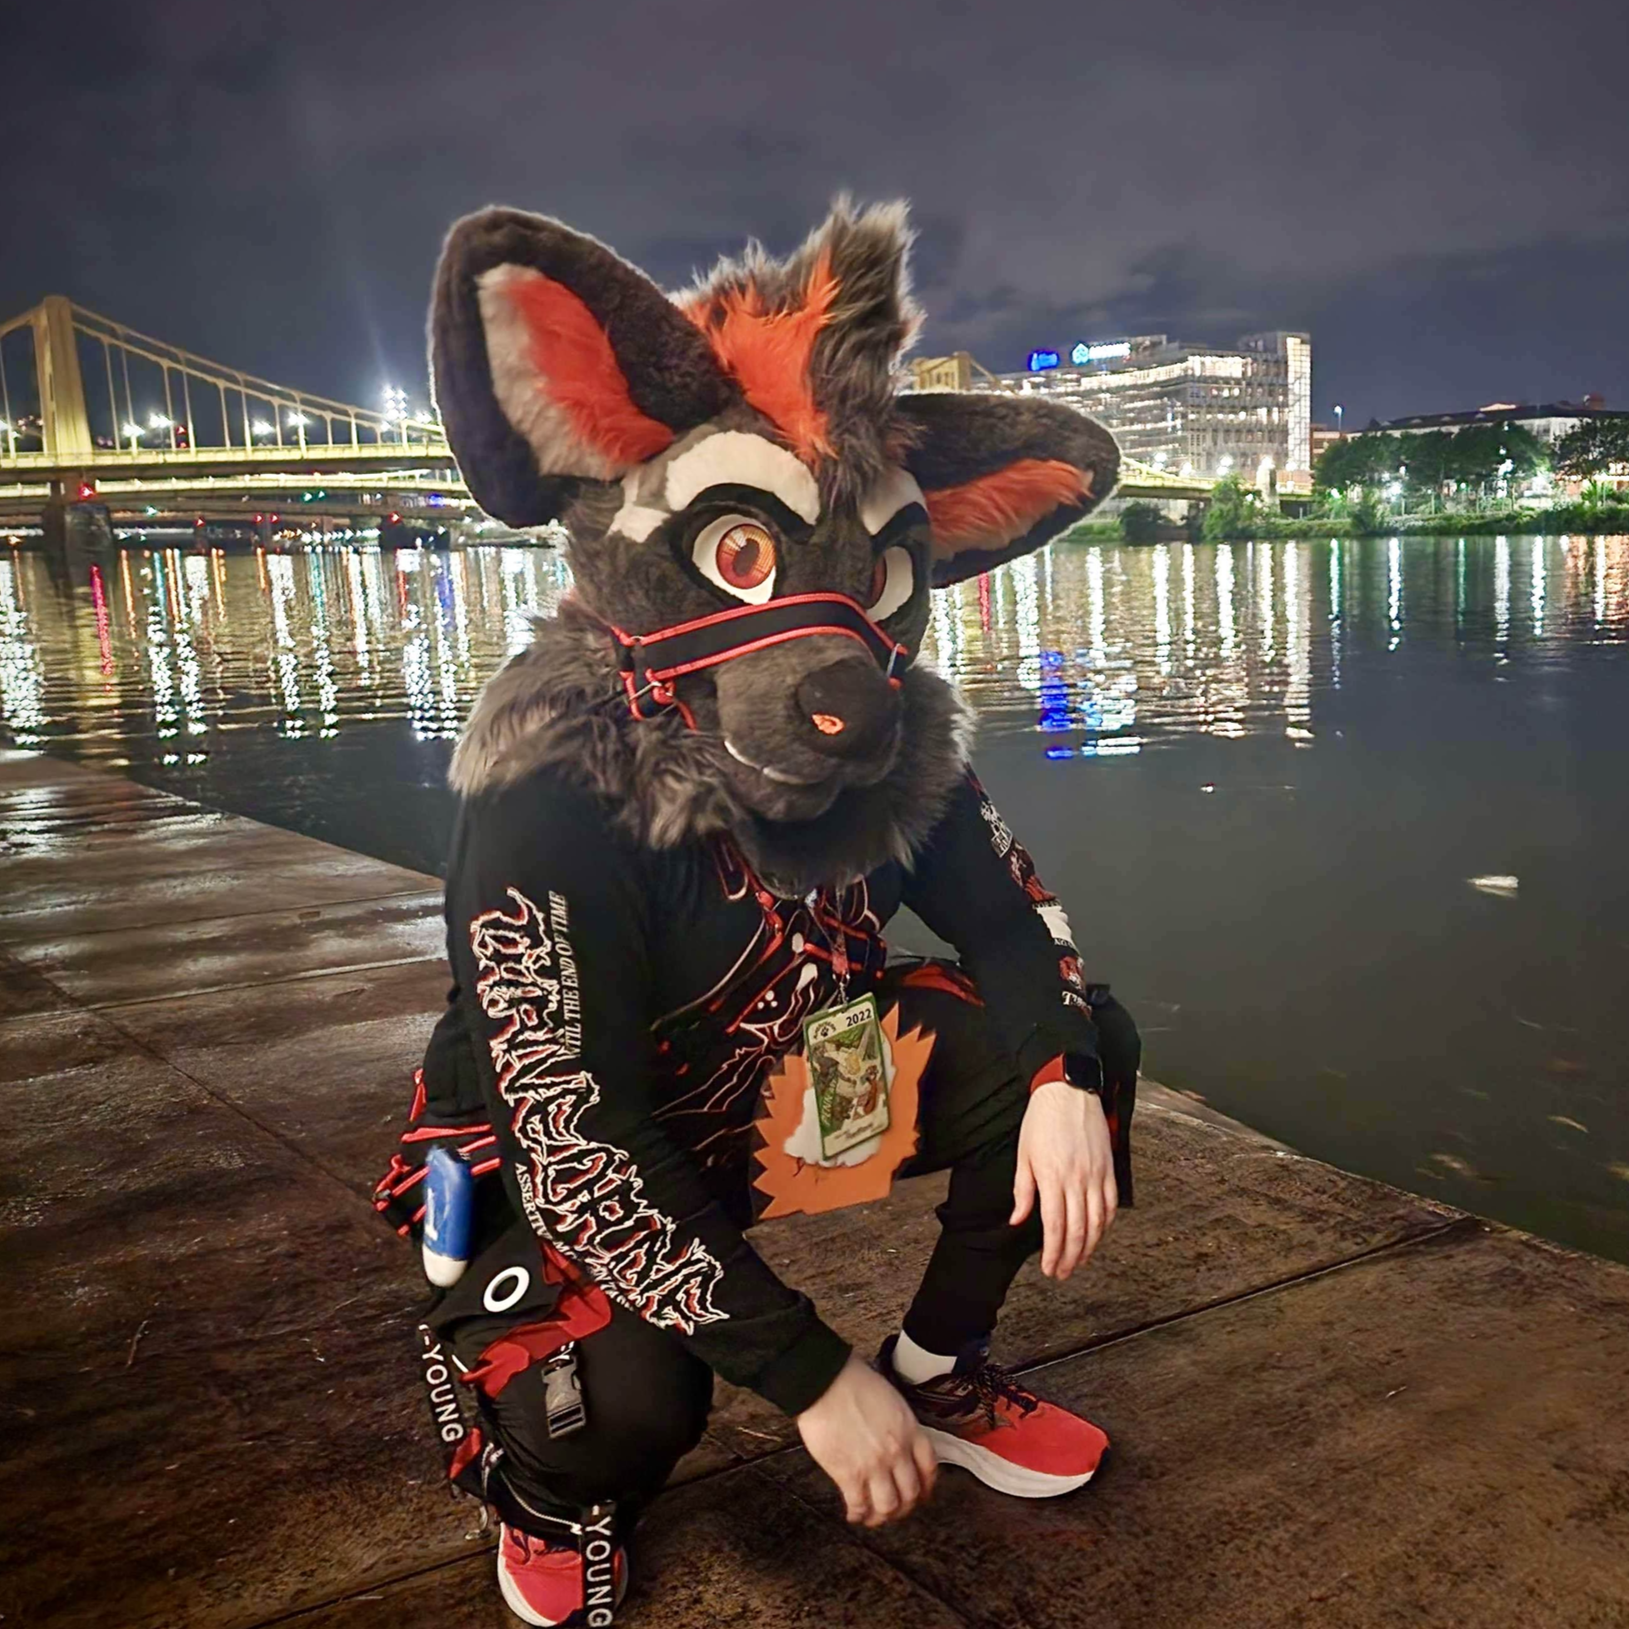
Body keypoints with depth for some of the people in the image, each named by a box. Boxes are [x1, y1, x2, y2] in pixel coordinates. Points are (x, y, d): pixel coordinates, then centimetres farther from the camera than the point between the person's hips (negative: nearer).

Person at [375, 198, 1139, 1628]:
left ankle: (941, 1373, 10)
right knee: (625, 1409, -35)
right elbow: (578, 1138, -33)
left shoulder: (894, 750, -14)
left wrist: (1064, 1079, -23)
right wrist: (812, 1375, -32)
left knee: (1081, 1038, -8)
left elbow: (1011, 918, -2)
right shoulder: (553, 808, -32)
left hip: (776, 1094, 6)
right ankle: (547, 1481, 5)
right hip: (558, 1169, -5)